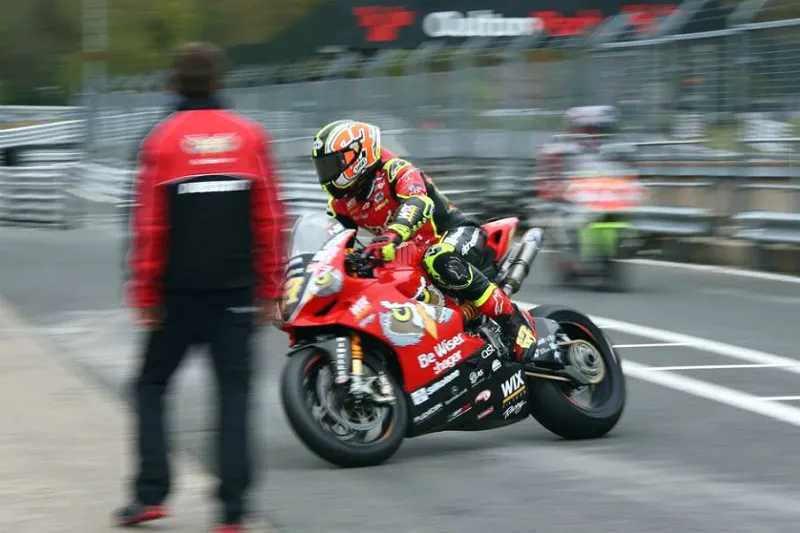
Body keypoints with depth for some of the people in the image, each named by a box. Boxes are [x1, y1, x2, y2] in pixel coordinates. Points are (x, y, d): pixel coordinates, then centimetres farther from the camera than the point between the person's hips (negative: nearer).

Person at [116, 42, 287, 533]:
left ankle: (152, 493, 3)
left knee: (152, 385, 13)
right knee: (234, 391, 5)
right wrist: (270, 290, 7)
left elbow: (149, 225, -6)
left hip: (179, 292, -1)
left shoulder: (163, 141, -5)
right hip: (236, 291, 1)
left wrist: (144, 294, 0)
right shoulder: (250, 137, 1)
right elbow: (270, 220, 1)